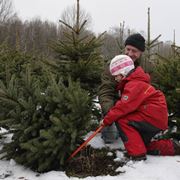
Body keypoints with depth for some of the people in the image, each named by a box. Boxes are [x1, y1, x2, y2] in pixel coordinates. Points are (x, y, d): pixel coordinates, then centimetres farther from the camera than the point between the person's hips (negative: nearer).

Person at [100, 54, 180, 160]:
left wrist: (107, 119, -16)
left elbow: (124, 106, -24)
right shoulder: (134, 82, 17)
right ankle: (171, 147, 23)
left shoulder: (134, 85, -17)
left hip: (154, 118, -11)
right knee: (141, 144, 22)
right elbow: (122, 104, 11)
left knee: (122, 120, -17)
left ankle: (137, 154, -17)